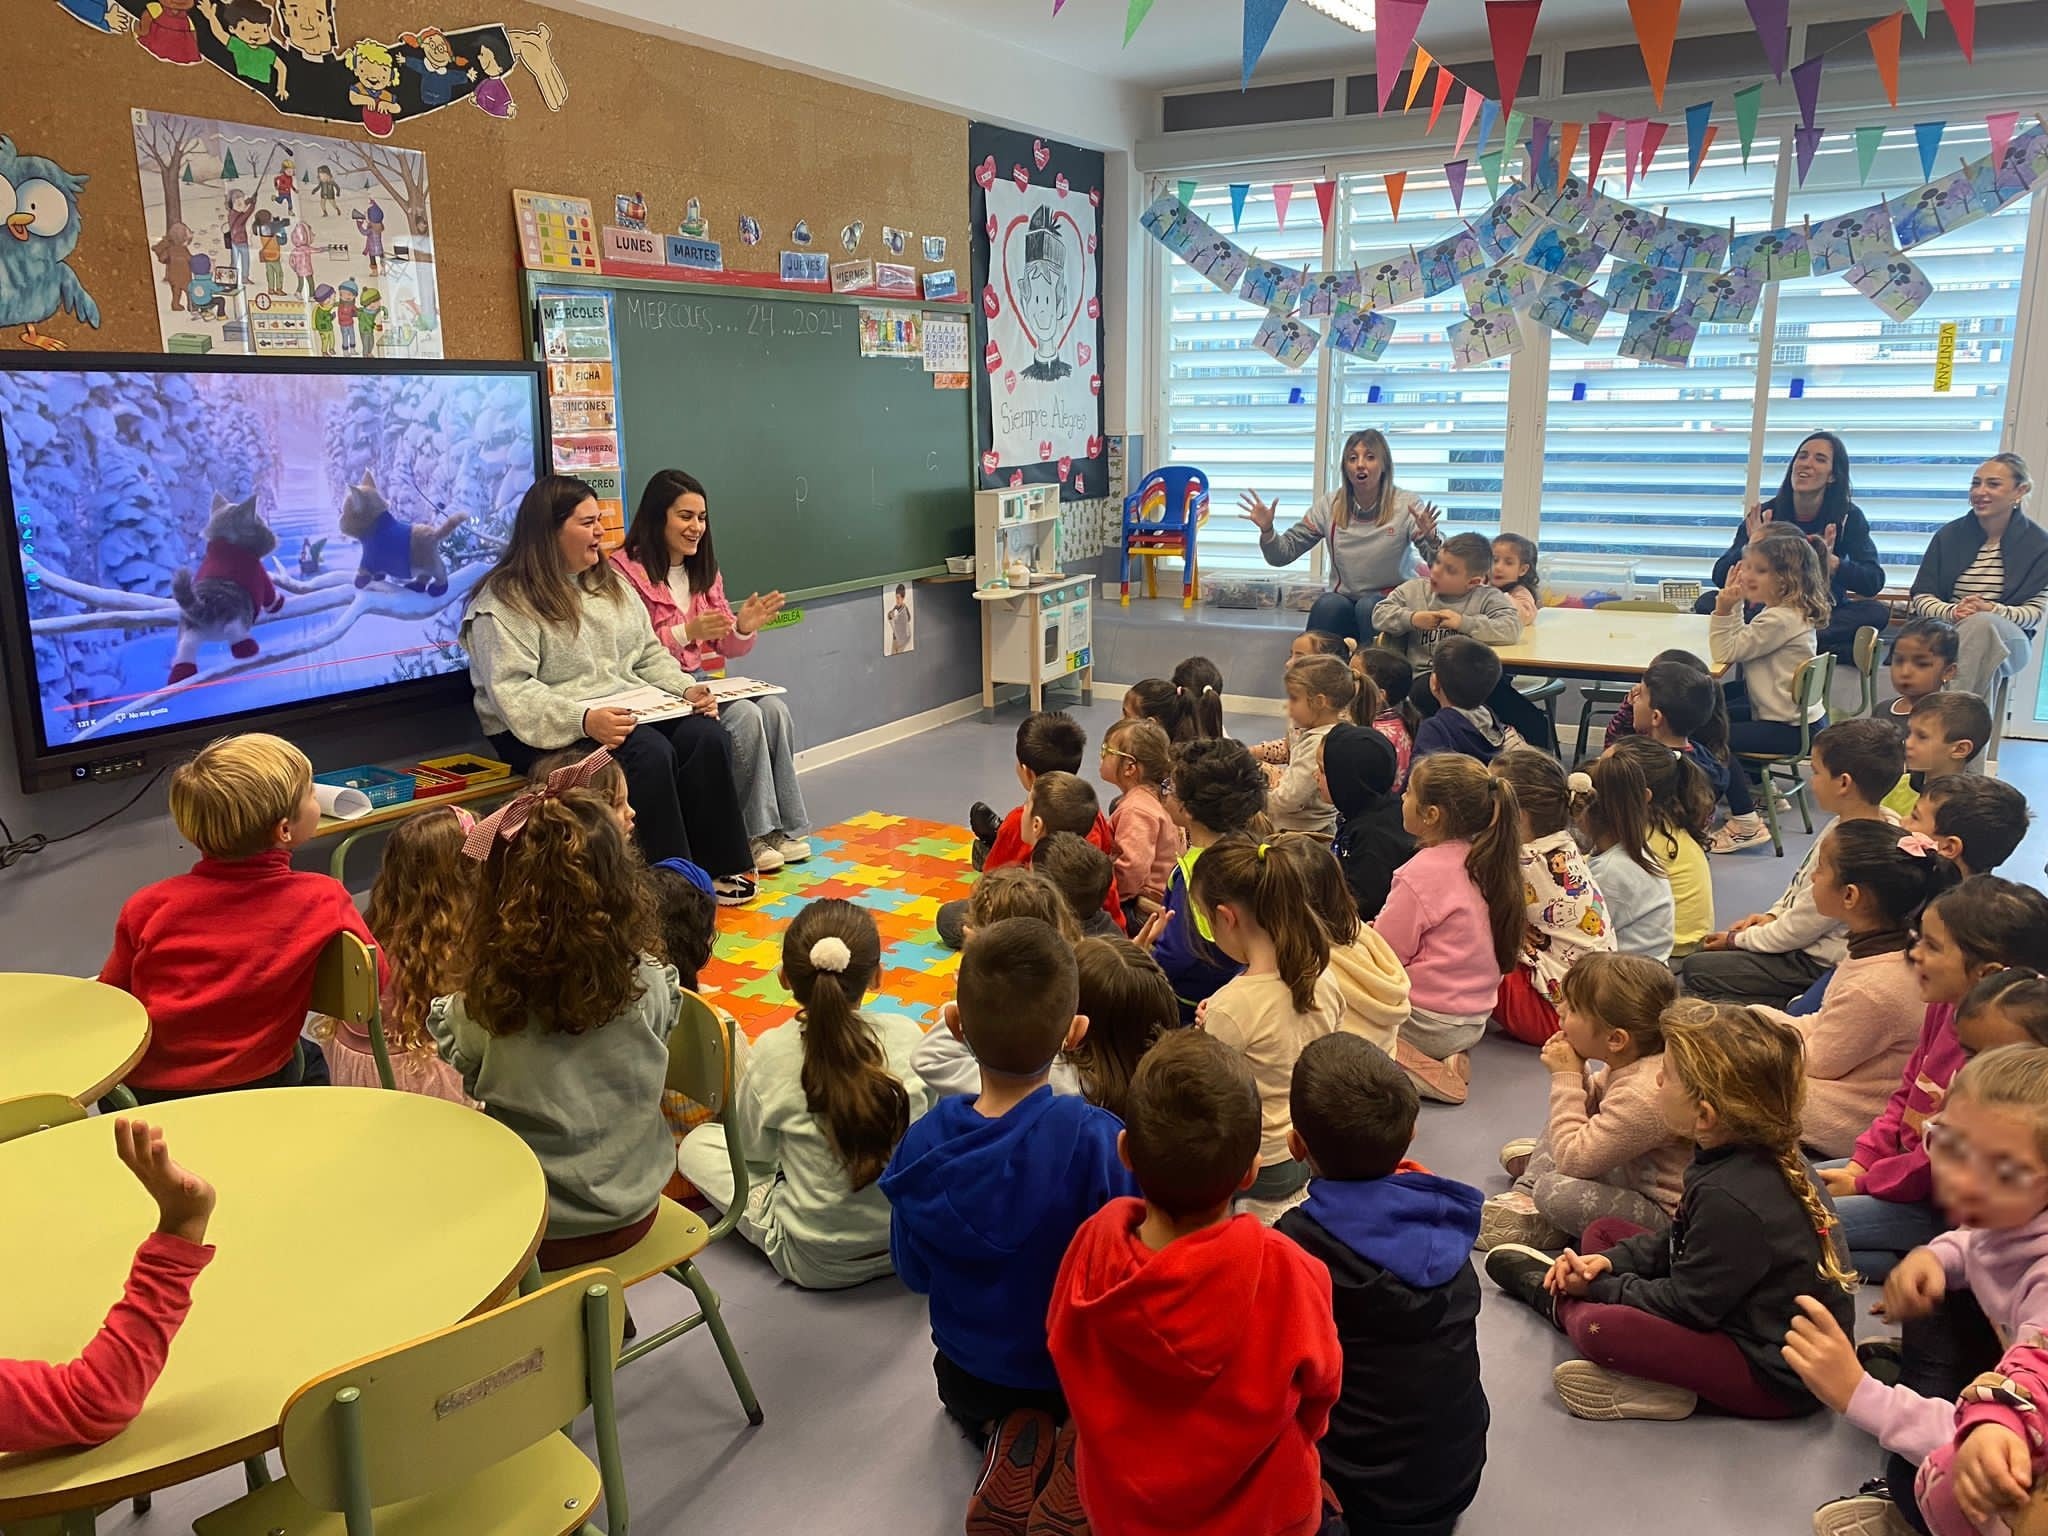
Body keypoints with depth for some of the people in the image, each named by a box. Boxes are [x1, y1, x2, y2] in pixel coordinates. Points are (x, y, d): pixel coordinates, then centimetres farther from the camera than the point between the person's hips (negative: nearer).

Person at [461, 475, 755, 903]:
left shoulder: (610, 582, 16)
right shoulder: (505, 602, -8)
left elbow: (649, 654, 19)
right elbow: (512, 691, -19)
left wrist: (685, 689, -1)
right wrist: (582, 720, -32)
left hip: (630, 711, 7)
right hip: (548, 732, -7)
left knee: (706, 735, -20)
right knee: (649, 751, -32)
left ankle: (720, 865, -12)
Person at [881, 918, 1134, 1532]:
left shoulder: (923, 1144, -23)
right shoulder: (1095, 1139, -33)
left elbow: (913, 1272, -7)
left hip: (967, 1373, 1)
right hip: (1079, 1374, -1)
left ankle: (1006, 1436, 5)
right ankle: (1075, 1450, 4)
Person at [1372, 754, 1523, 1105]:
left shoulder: (1422, 873, -22)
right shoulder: (1480, 862, 3)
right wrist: (1378, 928, 12)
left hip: (1431, 1023, -9)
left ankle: (1423, 1071, -10)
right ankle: (1446, 1059, 5)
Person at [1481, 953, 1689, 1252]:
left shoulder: (1642, 1096, -34)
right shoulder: (1633, 1062, -6)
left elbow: (1574, 1160, -26)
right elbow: (1594, 1107, 14)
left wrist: (1566, 1078, -21)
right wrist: (1574, 1075, -8)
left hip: (1665, 1214, -10)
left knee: (1555, 1192, -30)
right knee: (1564, 1115, 17)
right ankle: (1526, 1191, 14)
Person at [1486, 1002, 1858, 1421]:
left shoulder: (1730, 1198, -33)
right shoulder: (1760, 1153, -2)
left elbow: (1685, 1306, -21)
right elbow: (1680, 1243, 11)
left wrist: (1599, 1285, -8)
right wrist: (1611, 1261, -2)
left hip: (1776, 1376, -10)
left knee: (1600, 1329, -26)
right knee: (1602, 1233, 14)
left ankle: (1555, 1298, 4)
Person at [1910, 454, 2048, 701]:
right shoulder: (1948, 535, 11)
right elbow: (1921, 598, 7)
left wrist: (1992, 610, -20)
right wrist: (1951, 612, -15)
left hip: (2008, 639, -1)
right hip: (1947, 633, 1)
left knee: (1980, 624, -38)